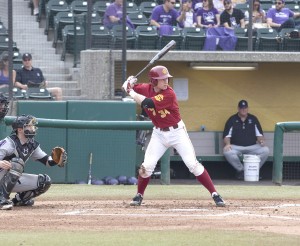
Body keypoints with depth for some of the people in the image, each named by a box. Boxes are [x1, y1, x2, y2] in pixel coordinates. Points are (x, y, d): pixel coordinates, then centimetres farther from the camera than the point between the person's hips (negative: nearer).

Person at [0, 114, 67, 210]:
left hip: (15, 180, 8)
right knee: (17, 162, -34)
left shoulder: (32, 145, 4)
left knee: (45, 181, -1)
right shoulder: (10, 142, -19)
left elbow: (47, 161, 7)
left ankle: (18, 199, 14)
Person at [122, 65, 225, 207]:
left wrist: (131, 93, -26)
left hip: (177, 132, -4)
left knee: (193, 164, -9)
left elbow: (148, 103, -35)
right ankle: (139, 196, 15)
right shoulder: (146, 89, -7)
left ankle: (215, 195, -6)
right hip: (159, 133, 4)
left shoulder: (168, 94, -24)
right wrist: (129, 84, -18)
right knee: (147, 165, -5)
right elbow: (127, 87, 6)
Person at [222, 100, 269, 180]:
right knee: (227, 152, -34)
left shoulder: (253, 119, 12)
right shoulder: (232, 120, 7)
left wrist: (261, 141, -11)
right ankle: (240, 170, -13)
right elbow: (226, 135, 3)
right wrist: (227, 144, -18)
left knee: (265, 150, -26)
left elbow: (259, 134, 12)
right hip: (236, 147, -1)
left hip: (252, 146, 1)